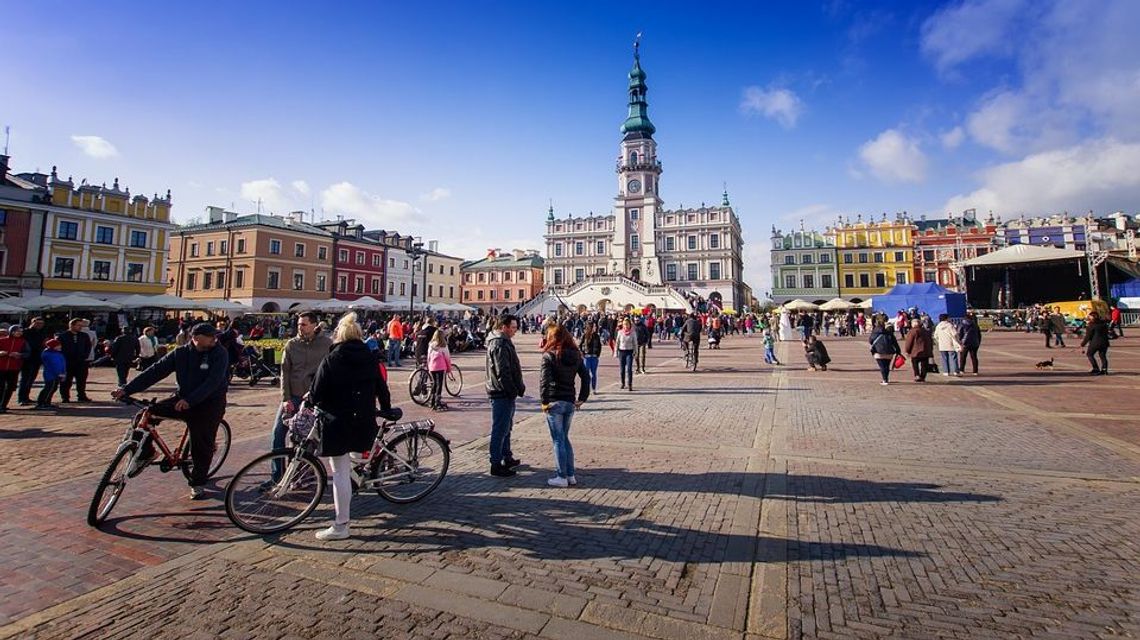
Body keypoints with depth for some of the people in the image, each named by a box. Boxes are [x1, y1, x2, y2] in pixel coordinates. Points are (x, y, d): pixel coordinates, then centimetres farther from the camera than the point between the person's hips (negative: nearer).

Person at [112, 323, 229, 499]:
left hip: (209, 404, -4)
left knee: (203, 445, -3)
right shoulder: (181, 353, -3)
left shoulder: (220, 354, -14)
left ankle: (197, 484, 15)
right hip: (183, 399, 4)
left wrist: (190, 400, -33)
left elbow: (213, 381, -24)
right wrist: (127, 389, -13)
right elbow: (156, 371, -5)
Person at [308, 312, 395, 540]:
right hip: (364, 421, 4)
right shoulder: (371, 358, 3)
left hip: (338, 421, -4)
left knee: (340, 472, 1)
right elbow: (382, 387, 8)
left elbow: (317, 394, -6)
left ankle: (340, 526, 7)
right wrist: (387, 410, 22)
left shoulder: (330, 360, -7)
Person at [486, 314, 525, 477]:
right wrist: (515, 390, -17)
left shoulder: (503, 342, 15)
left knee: (506, 427, 20)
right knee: (500, 430, -3)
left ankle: (507, 458, 32)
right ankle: (496, 465, 5)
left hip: (506, 393, 11)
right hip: (502, 394, -11)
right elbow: (503, 373, -24)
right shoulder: (500, 345, -19)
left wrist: (518, 387, 13)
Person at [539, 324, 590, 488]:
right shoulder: (576, 356, 8)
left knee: (558, 440, 3)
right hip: (570, 403, 6)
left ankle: (561, 477, 9)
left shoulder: (549, 356, -9)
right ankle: (570, 475, 21)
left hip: (555, 402, -6)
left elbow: (544, 380, -17)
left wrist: (544, 401, -12)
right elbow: (586, 377, 8)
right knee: (565, 438, 18)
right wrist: (582, 399, 11)